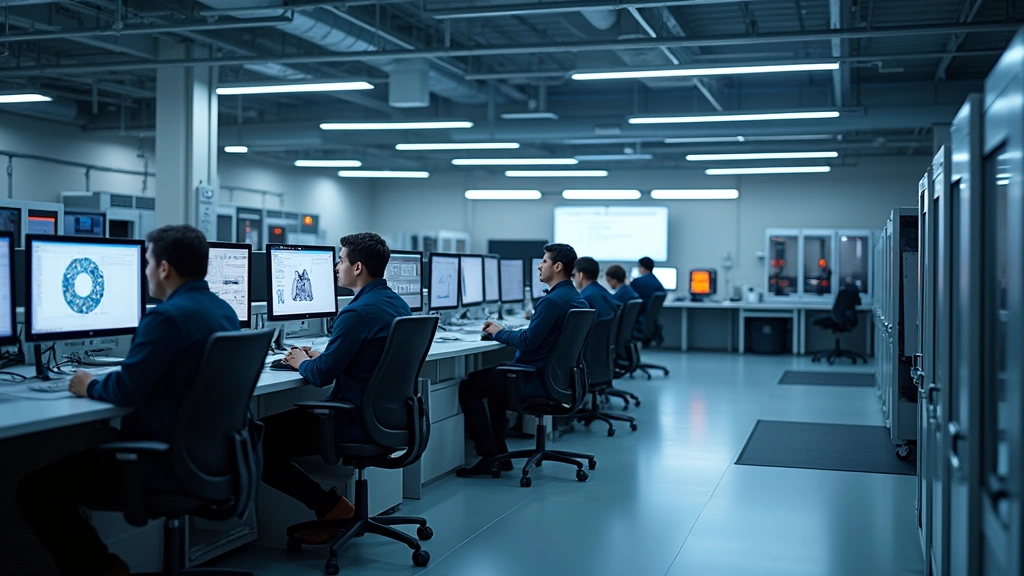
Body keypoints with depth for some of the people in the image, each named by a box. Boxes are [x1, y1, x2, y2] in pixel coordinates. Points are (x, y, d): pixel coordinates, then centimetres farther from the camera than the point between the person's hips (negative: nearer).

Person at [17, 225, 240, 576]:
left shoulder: (167, 317, -21)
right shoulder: (224, 311, 9)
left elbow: (125, 391, -20)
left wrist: (90, 386, 0)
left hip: (168, 462, -10)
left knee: (35, 489, 0)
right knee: (87, 445, 29)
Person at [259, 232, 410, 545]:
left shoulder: (358, 313, -21)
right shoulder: (399, 304, 9)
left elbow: (321, 375, -19)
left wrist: (302, 363, 2)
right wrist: (319, 356, 15)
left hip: (357, 424, -10)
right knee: (293, 414, 28)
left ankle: (332, 507, 0)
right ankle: (332, 507, 20)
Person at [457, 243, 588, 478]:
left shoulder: (552, 301, -22)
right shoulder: (578, 299, 10)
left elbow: (528, 341, -24)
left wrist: (499, 333, -6)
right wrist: (503, 331, 13)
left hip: (539, 381, -10)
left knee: (468, 387, 1)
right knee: (493, 376, 29)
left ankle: (489, 458, 2)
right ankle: (499, 453, 25)